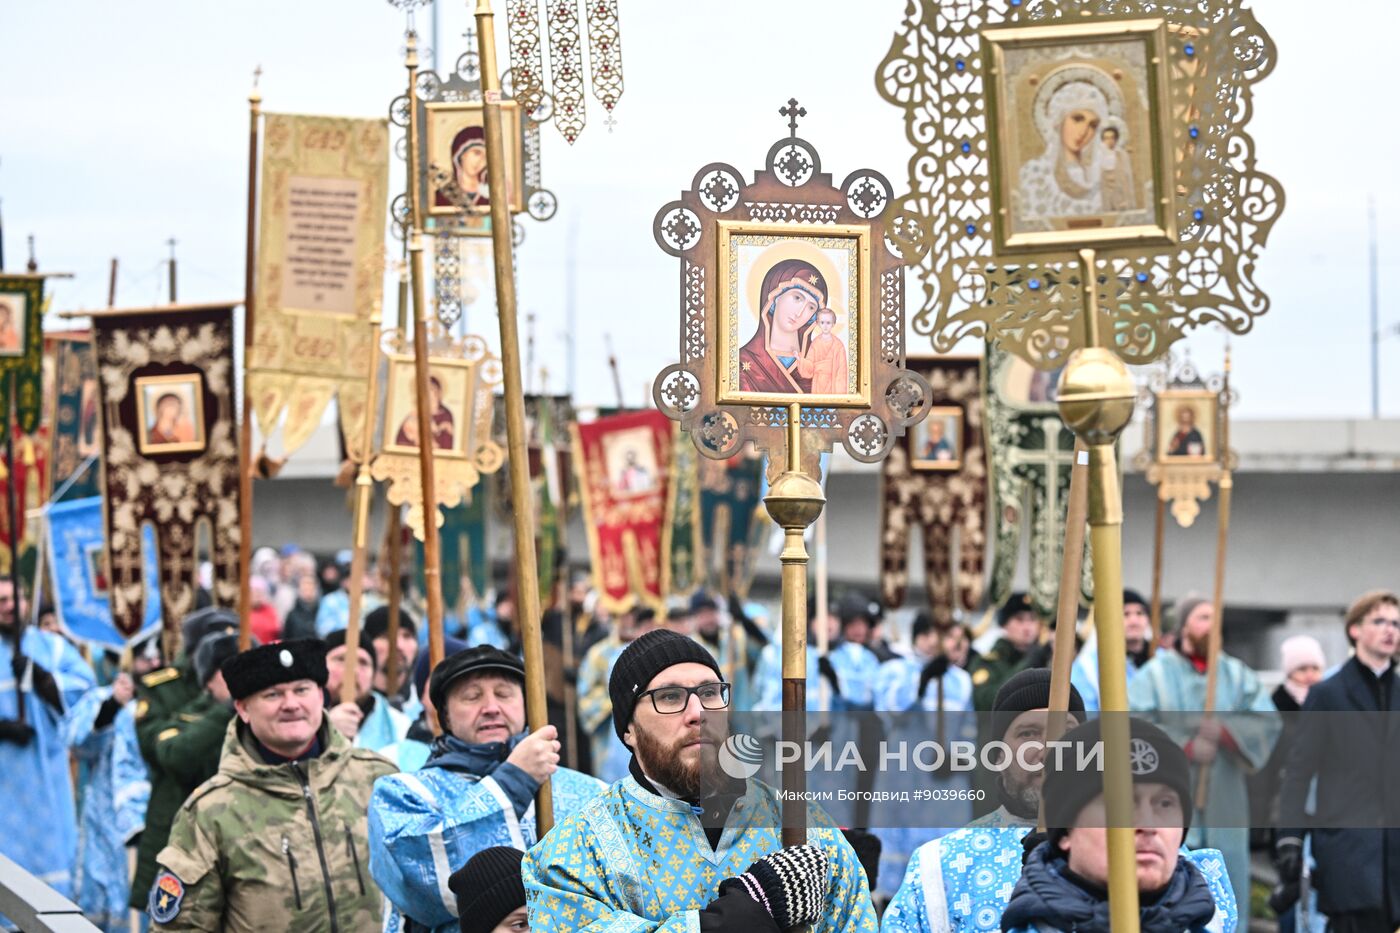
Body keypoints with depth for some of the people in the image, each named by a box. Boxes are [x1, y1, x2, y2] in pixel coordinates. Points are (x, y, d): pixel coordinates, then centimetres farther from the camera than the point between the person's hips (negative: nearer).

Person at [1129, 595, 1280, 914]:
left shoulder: (1237, 675, 11)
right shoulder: (1156, 674, 2)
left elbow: (1267, 723, 0)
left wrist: (1226, 731, -18)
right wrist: (1185, 746, -21)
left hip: (1222, 808, 3)